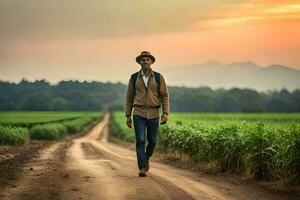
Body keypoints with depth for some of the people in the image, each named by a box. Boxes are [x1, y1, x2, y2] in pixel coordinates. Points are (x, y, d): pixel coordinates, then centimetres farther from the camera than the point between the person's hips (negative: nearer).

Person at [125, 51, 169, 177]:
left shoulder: (158, 77, 0)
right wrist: (128, 116, 5)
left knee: (152, 141, 9)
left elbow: (164, 96, 1)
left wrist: (165, 113, -10)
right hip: (139, 113, -1)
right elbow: (129, 97, 7)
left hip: (153, 114, 1)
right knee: (140, 141, -13)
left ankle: (146, 157, 40)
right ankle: (143, 168, -13)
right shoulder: (134, 77, 2)